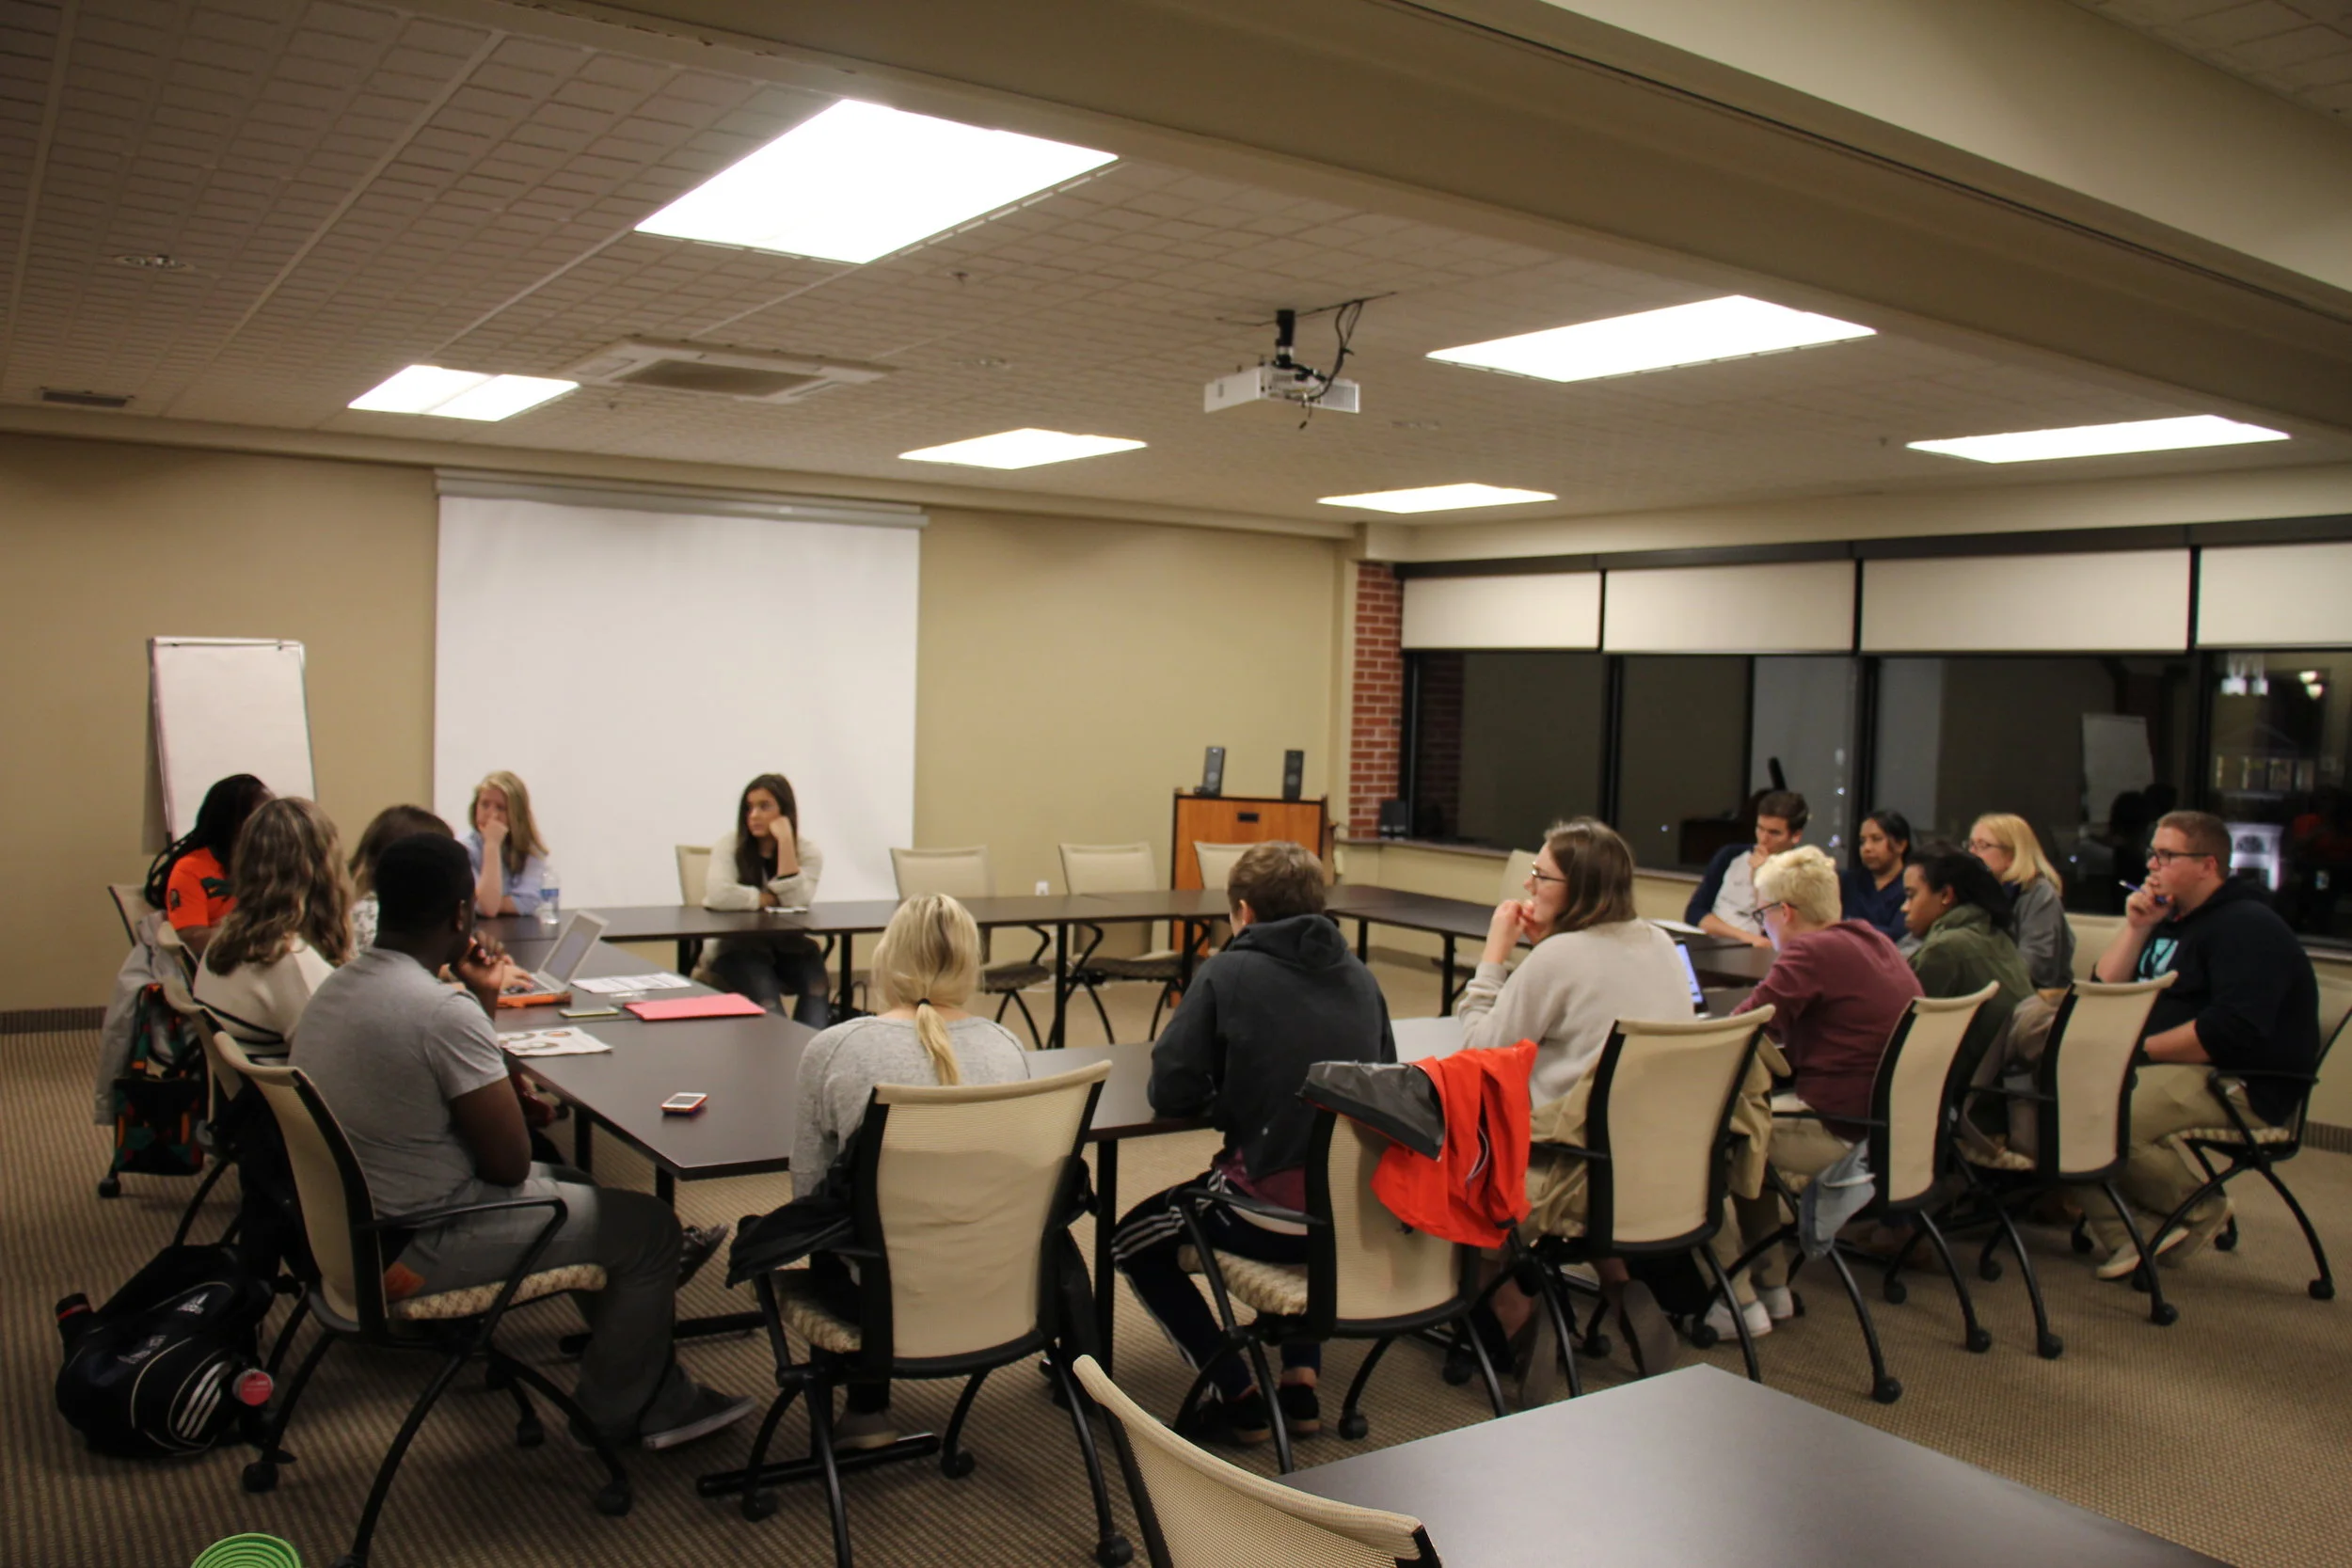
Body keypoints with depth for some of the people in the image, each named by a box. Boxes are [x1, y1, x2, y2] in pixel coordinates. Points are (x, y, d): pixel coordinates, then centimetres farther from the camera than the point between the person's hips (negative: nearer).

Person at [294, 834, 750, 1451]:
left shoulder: (336, 987, 3)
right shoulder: (444, 1011, -27)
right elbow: (511, 1164, -19)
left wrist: (480, 1003, 10)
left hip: (351, 1220, 10)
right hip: (420, 1246, -10)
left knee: (569, 1181, 25)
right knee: (650, 1226, 1)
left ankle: (657, 1391, 31)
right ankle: (620, 1413, 22)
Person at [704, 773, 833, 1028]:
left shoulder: (808, 853, 1)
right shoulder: (730, 846, -3)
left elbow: (796, 901, -18)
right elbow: (718, 895, -23)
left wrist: (785, 841, -18)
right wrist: (771, 899, -14)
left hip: (789, 948, 2)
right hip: (737, 948, -2)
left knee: (817, 986, -28)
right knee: (766, 996, -32)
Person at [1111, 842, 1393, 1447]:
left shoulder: (1227, 974, -7)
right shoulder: (1361, 977, 8)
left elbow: (1171, 1092, -10)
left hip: (1272, 1206, -6)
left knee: (1133, 1242, 21)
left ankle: (1239, 1398, 13)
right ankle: (1301, 1377, 27)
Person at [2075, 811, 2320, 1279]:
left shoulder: (2248, 927, -11)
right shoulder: (2170, 919, 19)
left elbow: (2233, 1032, -25)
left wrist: (2141, 1049, -18)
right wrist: (2135, 927, 2)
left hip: (2242, 1086, -9)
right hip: (2161, 1066, 10)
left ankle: (2199, 1209, -4)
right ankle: (2125, 1236, -17)